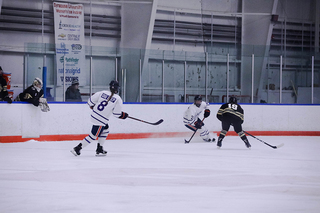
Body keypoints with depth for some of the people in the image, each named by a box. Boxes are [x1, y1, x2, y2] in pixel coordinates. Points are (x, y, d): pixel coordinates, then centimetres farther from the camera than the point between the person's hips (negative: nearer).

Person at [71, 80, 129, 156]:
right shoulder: (118, 99, -9)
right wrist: (123, 115, 12)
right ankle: (77, 148, -3)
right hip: (101, 119, -7)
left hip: (94, 114, 7)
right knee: (93, 136, 1)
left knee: (105, 130, 25)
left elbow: (91, 100, 4)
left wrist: (93, 107, 24)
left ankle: (99, 149, 26)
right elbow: (117, 113, -7)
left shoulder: (102, 93, 2)